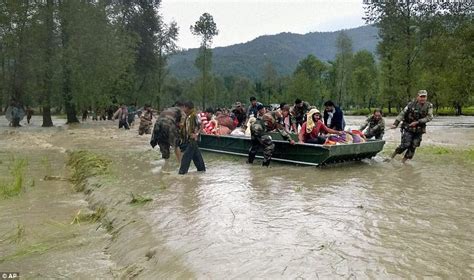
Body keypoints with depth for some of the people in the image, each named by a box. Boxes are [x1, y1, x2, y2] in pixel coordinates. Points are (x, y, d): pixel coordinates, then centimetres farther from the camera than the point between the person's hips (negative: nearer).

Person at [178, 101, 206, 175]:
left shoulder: (194, 115, -14)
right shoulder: (188, 116, 14)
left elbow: (199, 125, -19)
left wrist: (196, 134, -21)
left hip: (192, 138, -9)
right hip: (188, 138, 9)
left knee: (187, 154, -8)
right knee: (196, 154, 15)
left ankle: (183, 170, -5)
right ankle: (201, 168, 24)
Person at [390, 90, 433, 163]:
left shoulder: (429, 106, -3)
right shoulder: (411, 104, -6)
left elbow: (429, 117, -11)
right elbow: (402, 114, -7)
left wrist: (417, 122, -21)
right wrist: (395, 124, -17)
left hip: (419, 130, 2)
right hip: (408, 129, -2)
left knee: (413, 147, 2)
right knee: (405, 145, -12)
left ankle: (403, 161, 15)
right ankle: (396, 152, 14)